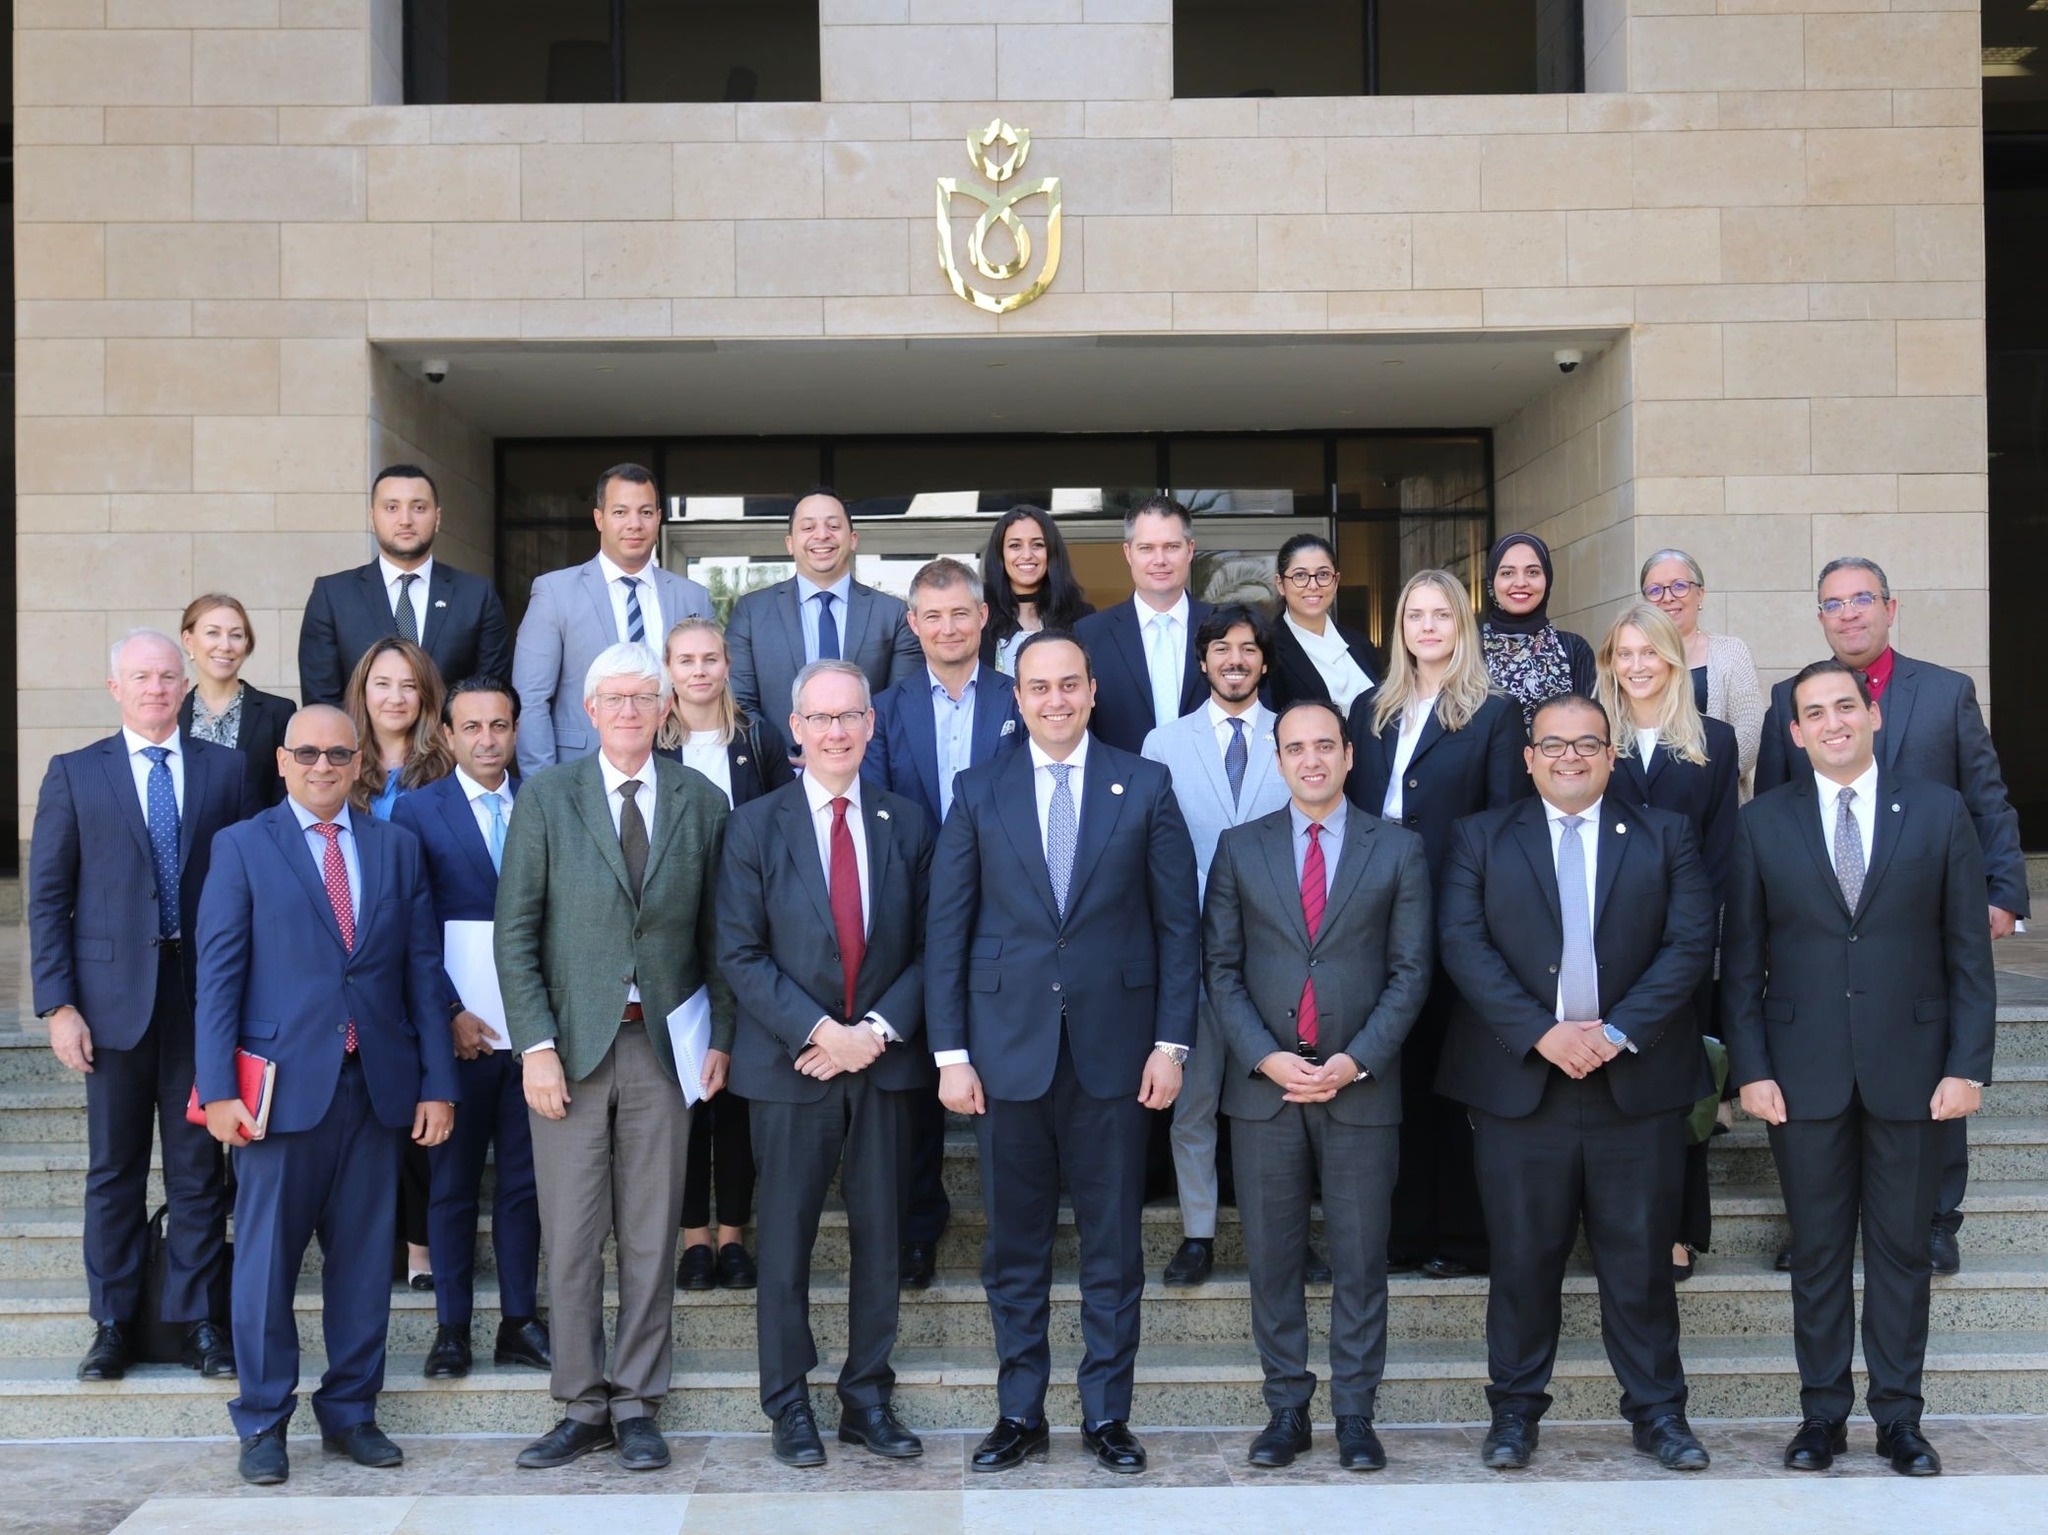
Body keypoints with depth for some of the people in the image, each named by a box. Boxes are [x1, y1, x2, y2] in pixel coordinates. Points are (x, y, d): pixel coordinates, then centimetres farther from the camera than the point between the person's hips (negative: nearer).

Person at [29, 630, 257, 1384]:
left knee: (199, 1167, 6)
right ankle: (113, 1323, 18)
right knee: (114, 1169, 8)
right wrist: (58, 1004, -5)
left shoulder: (225, 771, 6)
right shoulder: (75, 775, 4)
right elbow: (47, 897, 2)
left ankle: (200, 1320, 15)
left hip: (203, 994, 0)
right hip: (114, 994, 0)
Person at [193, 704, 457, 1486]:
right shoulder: (242, 847, 4)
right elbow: (218, 974, -1)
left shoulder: (396, 847, 11)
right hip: (283, 1086, -2)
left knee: (365, 1257, 8)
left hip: (375, 1084, 3)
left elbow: (424, 970, 8)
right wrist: (218, 1088, -9)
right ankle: (262, 1423, 15)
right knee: (267, 1259, 3)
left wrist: (437, 1082, 4)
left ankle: (350, 1411, 20)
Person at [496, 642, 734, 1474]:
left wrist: (720, 1036, 2)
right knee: (570, 1238, 3)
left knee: (651, 1236, 5)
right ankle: (582, 1405, 14)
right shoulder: (546, 797, 2)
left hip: (662, 1046, 1)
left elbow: (717, 934, 8)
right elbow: (515, 932, -1)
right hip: (569, 1045, -1)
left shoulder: (702, 802, 6)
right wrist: (536, 1046, -8)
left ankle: (636, 1406, 15)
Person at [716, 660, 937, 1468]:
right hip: (792, 1063, -2)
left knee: (879, 1232, 8)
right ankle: (788, 1404, 16)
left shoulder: (906, 823, 7)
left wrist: (878, 1030, -10)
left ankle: (867, 1398, 19)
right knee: (787, 1237, 5)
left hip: (884, 1059, 2)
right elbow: (740, 955, -5)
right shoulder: (755, 825, 0)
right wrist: (818, 1031, -14)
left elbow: (926, 947, 5)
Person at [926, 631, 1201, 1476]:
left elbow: (1179, 922, 2)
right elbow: (946, 930, 3)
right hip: (1009, 1049, 1)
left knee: (1113, 1247, 7)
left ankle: (1106, 1414, 18)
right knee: (1014, 1248, 8)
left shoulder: (1145, 787, 2)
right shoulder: (979, 793, 4)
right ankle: (1019, 1414, 20)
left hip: (1113, 1048, 0)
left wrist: (1171, 1042, -3)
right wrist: (949, 1052, -2)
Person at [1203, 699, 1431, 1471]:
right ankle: (1286, 1408, 16)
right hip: (1264, 1085, 1)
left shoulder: (1398, 850, 4)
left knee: (1360, 1258, 4)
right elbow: (1221, 967, 3)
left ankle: (1355, 1414, 13)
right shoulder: (1239, 848, 6)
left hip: (1361, 1085, -1)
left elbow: (1410, 971, 0)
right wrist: (1266, 1058, -9)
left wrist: (1355, 1061, -10)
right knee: (1272, 1257, 6)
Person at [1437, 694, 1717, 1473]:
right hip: (1519, 1081, 0)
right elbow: (1463, 945, -3)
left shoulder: (1665, 836, 10)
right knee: (1523, 1257, 5)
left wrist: (1619, 1031, -12)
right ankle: (1514, 1409, 17)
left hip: (1637, 1081, 1)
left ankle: (1657, 1410, 18)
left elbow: (1691, 943, 0)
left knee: (1640, 1259, 6)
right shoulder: (1481, 838, 8)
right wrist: (1541, 1034, -14)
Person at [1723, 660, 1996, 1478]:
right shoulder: (1763, 822, 3)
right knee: (1818, 1251, 8)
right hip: (1804, 1073, 0)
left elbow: (1969, 951, 1)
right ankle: (1823, 1412, 18)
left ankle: (1898, 1416, 19)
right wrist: (1751, 1068, -4)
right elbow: (1741, 958, 3)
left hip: (1910, 1069, 0)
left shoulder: (1940, 812, 2)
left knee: (1902, 1249, 8)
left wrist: (1968, 1065, -5)